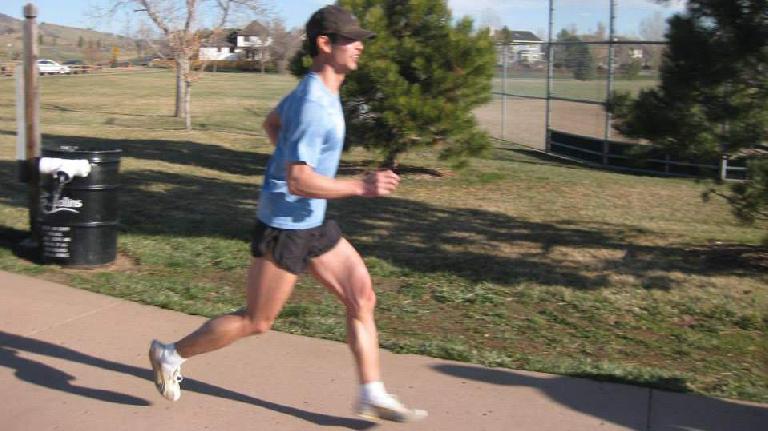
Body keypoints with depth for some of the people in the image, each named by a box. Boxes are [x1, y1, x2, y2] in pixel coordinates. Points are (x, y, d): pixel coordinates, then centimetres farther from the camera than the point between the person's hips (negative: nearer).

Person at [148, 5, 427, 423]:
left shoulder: (316, 89, 7)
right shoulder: (314, 104, -24)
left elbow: (272, 122, 25)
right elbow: (298, 182, -30)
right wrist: (362, 186, -28)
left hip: (313, 223, 9)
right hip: (285, 225, -9)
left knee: (362, 297, 5)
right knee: (256, 321, 5)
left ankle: (372, 396, 12)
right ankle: (171, 354, 24)